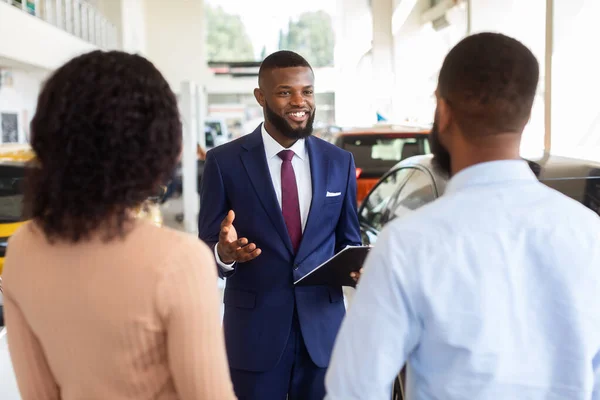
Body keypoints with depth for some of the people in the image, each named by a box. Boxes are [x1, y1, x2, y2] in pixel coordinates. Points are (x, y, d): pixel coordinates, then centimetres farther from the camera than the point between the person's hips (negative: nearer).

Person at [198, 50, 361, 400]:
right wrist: (224, 252, -25)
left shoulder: (339, 162, 5)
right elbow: (206, 249, -2)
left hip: (323, 327, 3)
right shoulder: (225, 161, -5)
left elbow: (349, 241, 11)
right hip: (254, 330, -2)